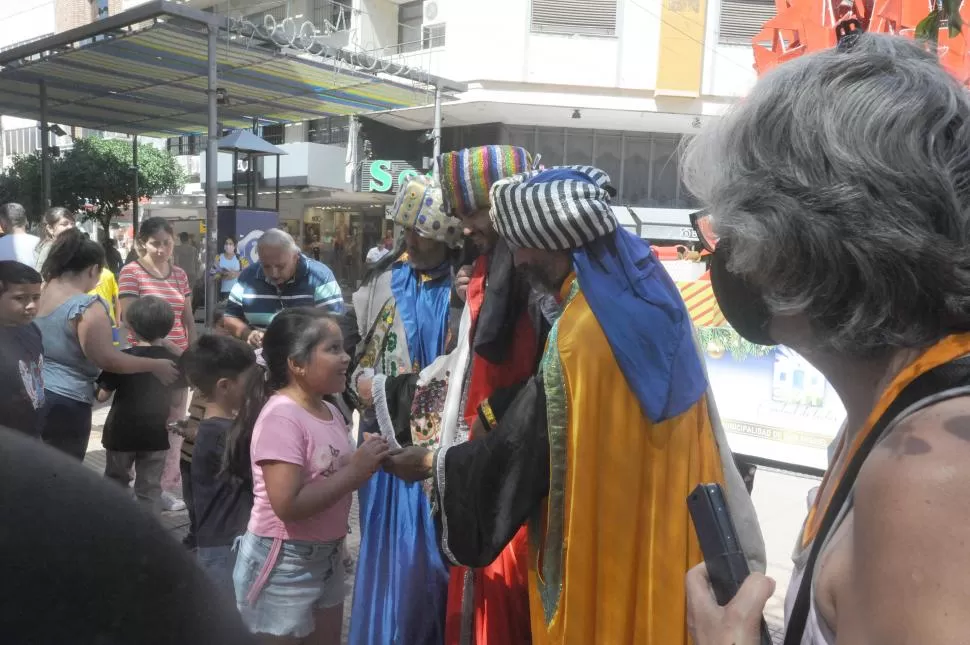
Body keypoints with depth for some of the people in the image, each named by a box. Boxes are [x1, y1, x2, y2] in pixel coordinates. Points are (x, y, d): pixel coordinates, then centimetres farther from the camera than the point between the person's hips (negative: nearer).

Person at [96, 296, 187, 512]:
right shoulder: (175, 361, -5)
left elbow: (102, 395, -8)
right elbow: (178, 401, 1)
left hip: (121, 433, -1)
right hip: (156, 435, 2)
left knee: (116, 482, 20)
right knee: (150, 488, 8)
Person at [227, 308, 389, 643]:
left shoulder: (330, 411, 2)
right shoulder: (281, 416, -23)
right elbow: (288, 505, -28)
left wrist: (368, 464, -7)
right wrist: (355, 471, -25)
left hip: (327, 555, 8)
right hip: (282, 562, -8)